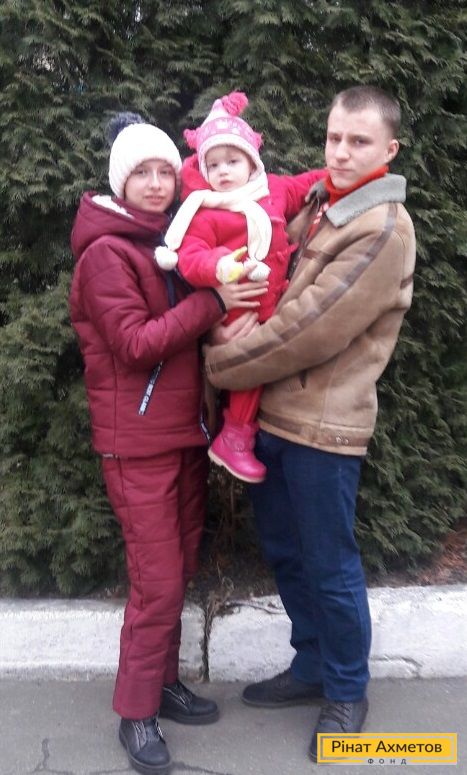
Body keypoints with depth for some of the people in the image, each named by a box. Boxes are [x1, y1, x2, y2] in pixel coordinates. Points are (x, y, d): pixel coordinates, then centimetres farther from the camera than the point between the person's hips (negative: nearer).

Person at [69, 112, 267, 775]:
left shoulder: (173, 241, 13)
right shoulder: (106, 252, -10)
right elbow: (134, 344, -19)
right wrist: (212, 303, -22)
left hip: (186, 430, 7)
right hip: (137, 440, -7)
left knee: (179, 571, 14)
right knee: (158, 580, -3)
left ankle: (164, 681, 31)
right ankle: (137, 713, 15)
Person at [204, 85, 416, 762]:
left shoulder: (383, 229, -15)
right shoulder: (315, 204, 11)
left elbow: (311, 329, -20)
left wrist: (220, 367, -11)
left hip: (323, 425, -7)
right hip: (272, 413, 8)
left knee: (330, 566, 8)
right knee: (285, 552, 19)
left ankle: (347, 692, 31)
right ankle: (311, 666, 40)